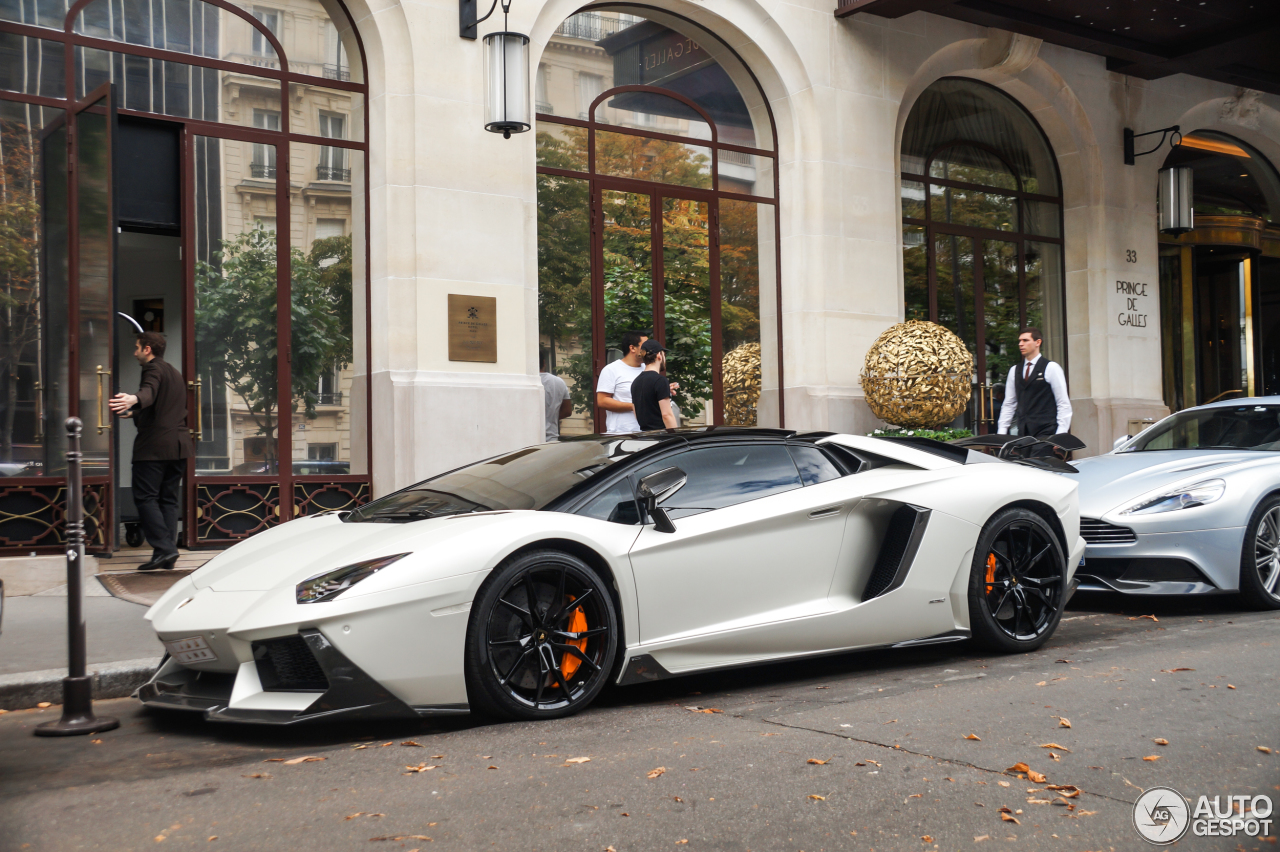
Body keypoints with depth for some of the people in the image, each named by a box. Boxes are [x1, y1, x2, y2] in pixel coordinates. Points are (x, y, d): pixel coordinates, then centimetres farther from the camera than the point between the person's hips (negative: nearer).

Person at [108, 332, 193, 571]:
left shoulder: (154, 368, -7)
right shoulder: (174, 373, 23)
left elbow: (149, 391, -30)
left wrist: (134, 399, -52)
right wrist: (133, 413, 49)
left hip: (155, 446, -9)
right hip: (179, 445, 9)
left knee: (145, 497, -5)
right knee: (169, 499, 10)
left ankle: (164, 548, -14)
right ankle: (168, 556, 8)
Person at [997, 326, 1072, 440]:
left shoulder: (1051, 368, 1)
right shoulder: (1014, 370, 16)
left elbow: (1064, 404, -3)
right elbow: (1009, 404, 18)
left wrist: (1060, 435, -11)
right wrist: (1001, 433, 9)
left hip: (1047, 434, -4)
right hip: (1023, 433, 4)